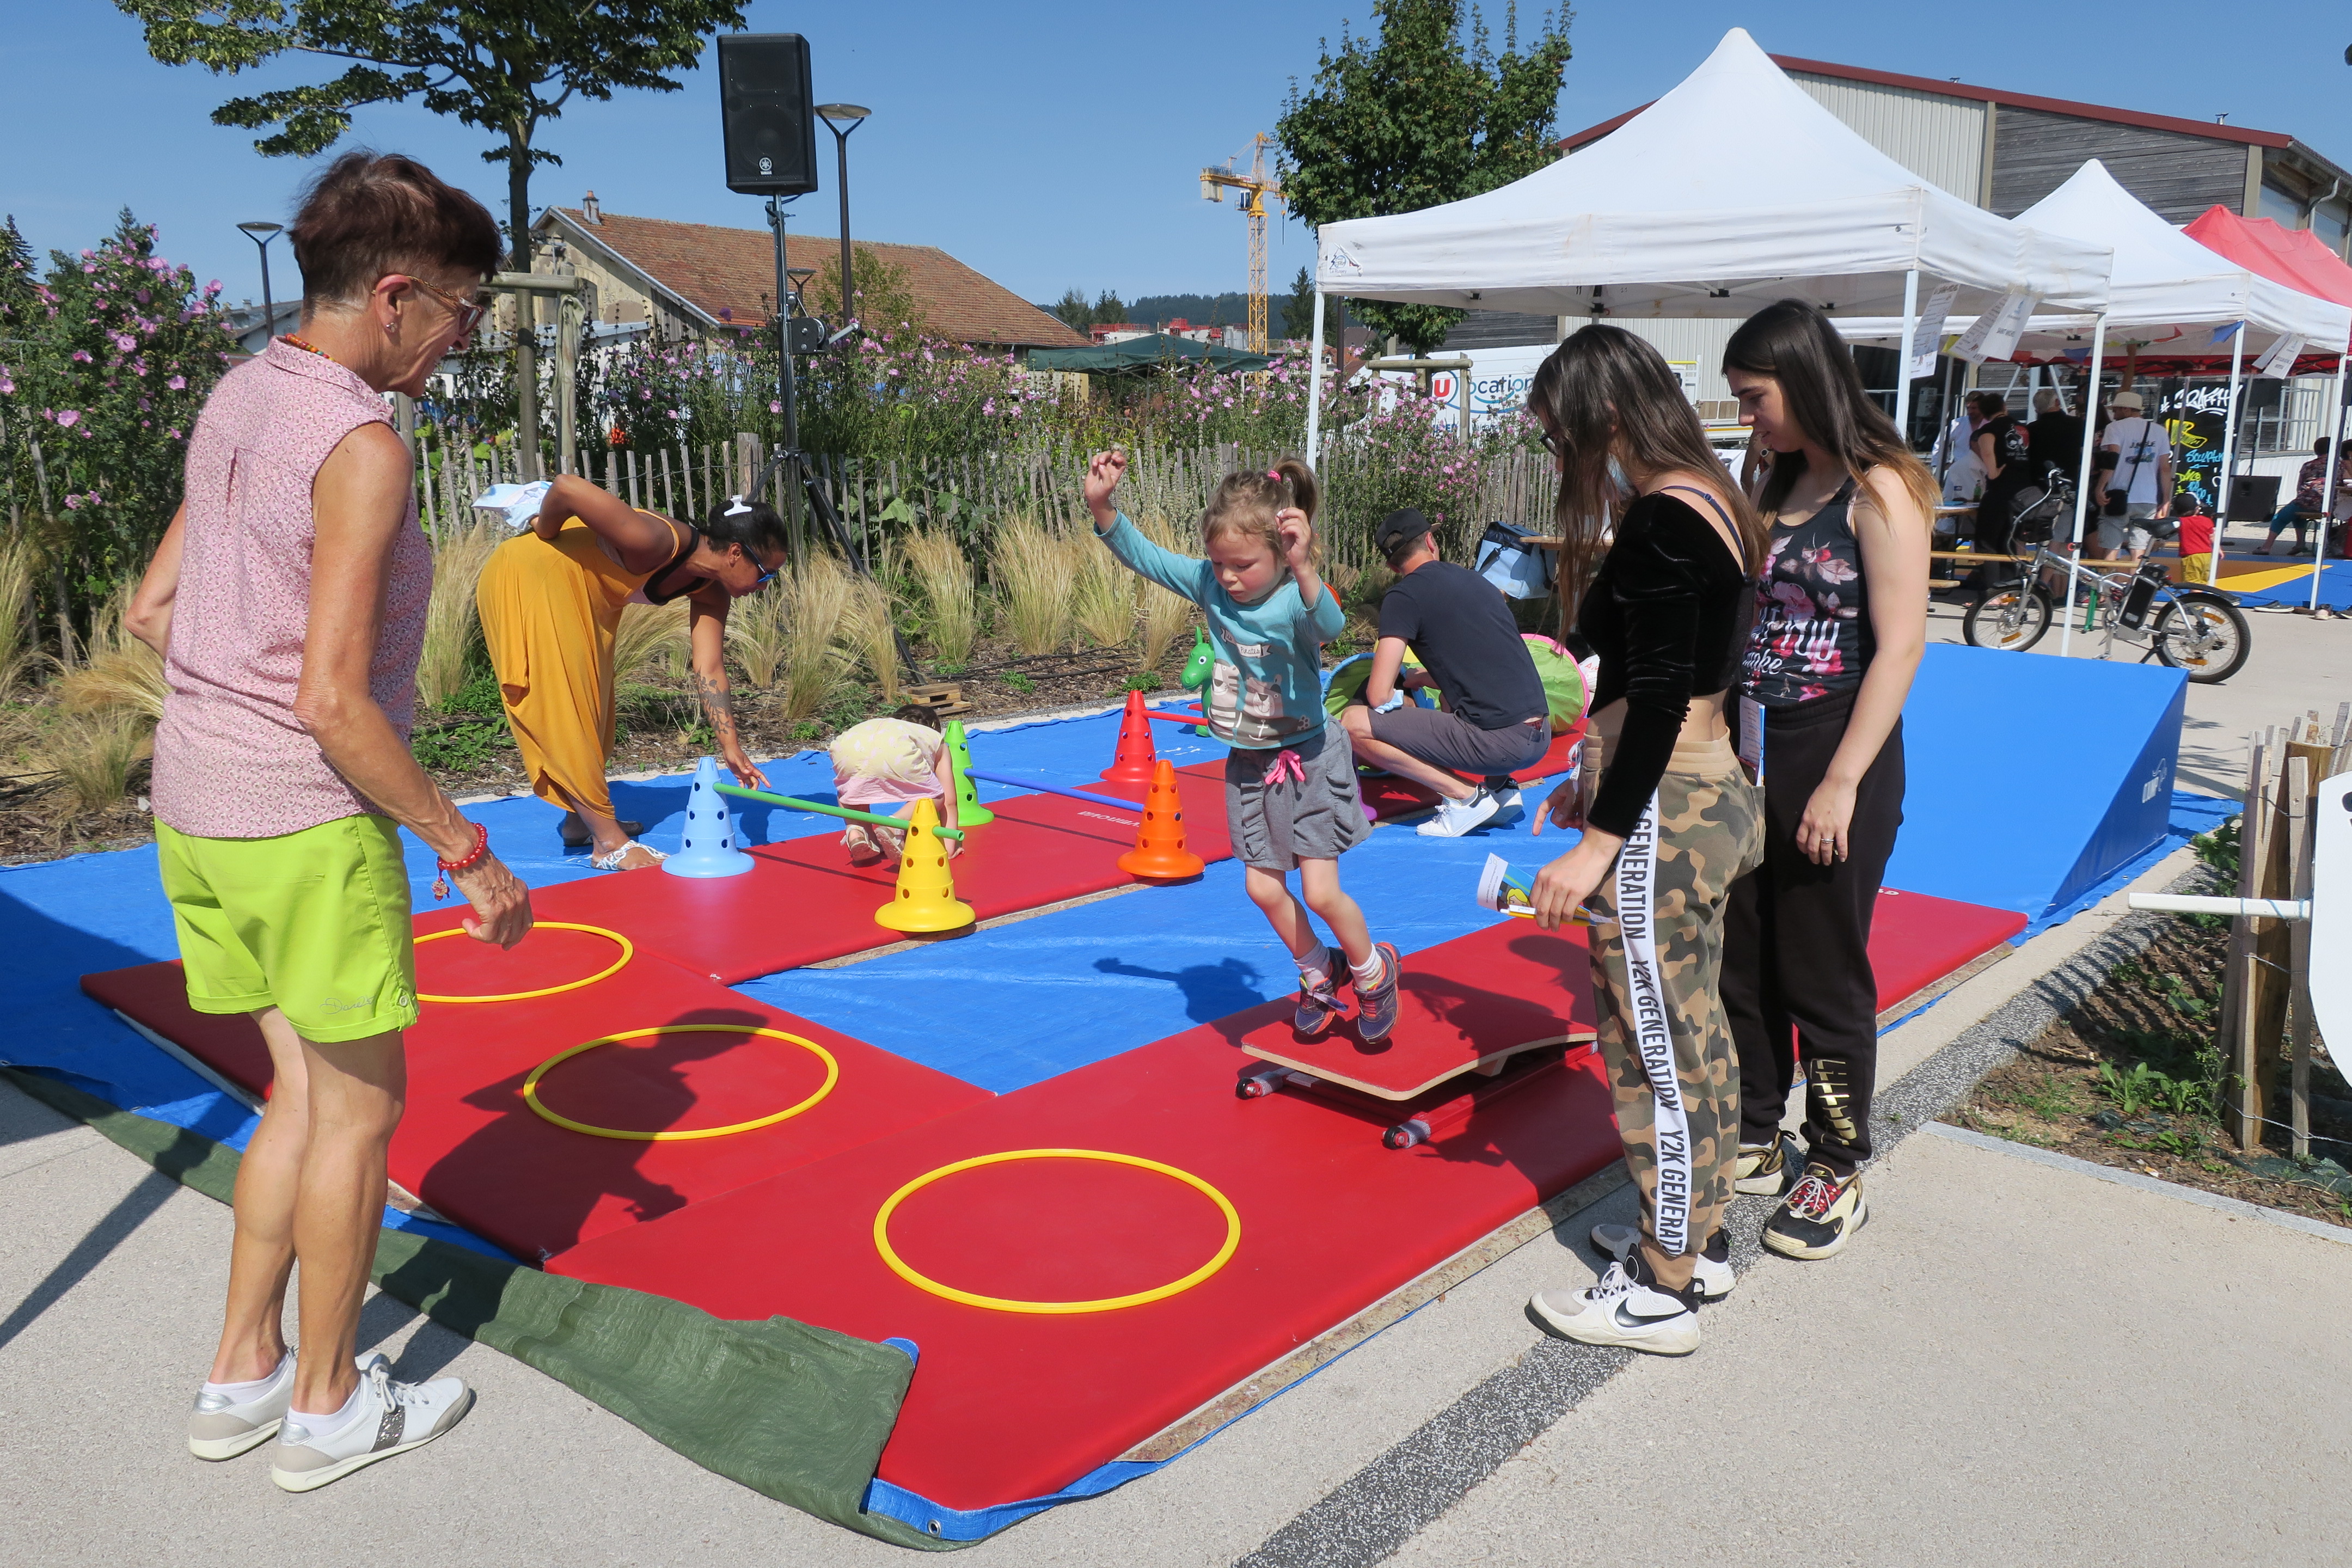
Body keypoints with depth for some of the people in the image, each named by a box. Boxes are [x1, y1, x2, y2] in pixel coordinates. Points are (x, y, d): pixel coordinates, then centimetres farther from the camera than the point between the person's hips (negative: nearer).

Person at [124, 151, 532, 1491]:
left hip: (197, 810, 9)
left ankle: (243, 1378, 29)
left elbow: (149, 612, 16)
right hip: (307, 822, -8)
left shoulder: (237, 402, 9)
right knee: (360, 1106, 7)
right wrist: (467, 849, -16)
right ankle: (327, 1407, 22)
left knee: (306, 1090, 19)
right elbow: (335, 705, -23)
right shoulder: (362, 446, -19)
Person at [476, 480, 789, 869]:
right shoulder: (659, 543, -33)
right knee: (560, 703, -8)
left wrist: (730, 747, -16)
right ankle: (608, 842, -6)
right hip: (526, 580, -10)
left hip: (579, 601, 10)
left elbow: (708, 670, -8)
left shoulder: (710, 593, -6)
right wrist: (542, 536, -17)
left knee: (590, 706, 18)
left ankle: (580, 819, 33)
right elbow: (566, 486, -38)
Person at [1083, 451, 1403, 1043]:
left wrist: (1302, 568, -66)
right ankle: (1319, 972, 35)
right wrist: (1102, 506, -21)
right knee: (1263, 888, 10)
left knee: (1321, 892, -6)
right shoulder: (1209, 585, -9)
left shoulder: (1297, 598, -26)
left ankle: (1372, 969, 24)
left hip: (1309, 757, -6)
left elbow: (1328, 623, -48)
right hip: (1248, 765, 6)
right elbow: (1143, 555, -5)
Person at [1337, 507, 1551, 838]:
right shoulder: (1476, 580, 18)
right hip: (1541, 736, 8)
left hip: (1498, 742, -8)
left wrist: (1395, 691, 16)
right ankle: (1500, 786, 16)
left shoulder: (1403, 596, -3)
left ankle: (1465, 797, -5)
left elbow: (1378, 696, -7)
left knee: (1354, 723, -4)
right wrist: (1416, 680, 40)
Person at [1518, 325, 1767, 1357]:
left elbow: (1661, 700, -23)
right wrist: (1595, 781, 20)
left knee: (1658, 1051, 1)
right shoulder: (1709, 501, 11)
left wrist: (1600, 843, -22)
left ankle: (1662, 1293, 15)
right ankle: (1698, 1240, 34)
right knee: (1694, 1037, 19)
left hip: (1663, 817, -10)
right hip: (1711, 797, 10)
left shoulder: (1660, 521, -19)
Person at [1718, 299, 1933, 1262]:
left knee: (1822, 974, 4)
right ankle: (1754, 1142, 29)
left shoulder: (1881, 491, -10)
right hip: (1749, 756, 7)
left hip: (1833, 758, -7)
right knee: (1739, 961, 13)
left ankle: (1838, 1172, 21)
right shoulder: (1778, 488, 13)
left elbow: (1899, 646, -16)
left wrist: (1843, 783, -20)